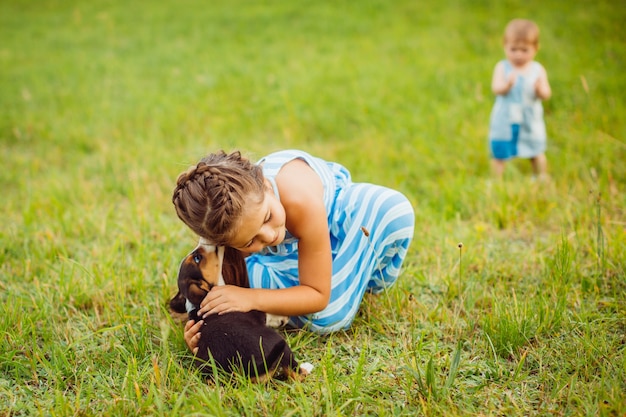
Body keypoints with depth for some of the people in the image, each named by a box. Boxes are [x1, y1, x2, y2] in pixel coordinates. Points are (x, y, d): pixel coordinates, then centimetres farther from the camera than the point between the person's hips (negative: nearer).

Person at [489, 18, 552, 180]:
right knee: (499, 154, 4)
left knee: (536, 153, 18)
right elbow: (496, 88, -21)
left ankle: (542, 178, 39)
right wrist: (507, 84, -42)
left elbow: (546, 95, -9)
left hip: (531, 122, 2)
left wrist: (540, 89, -31)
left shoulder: (538, 69, -2)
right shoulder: (502, 67, -7)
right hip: (504, 121, -2)